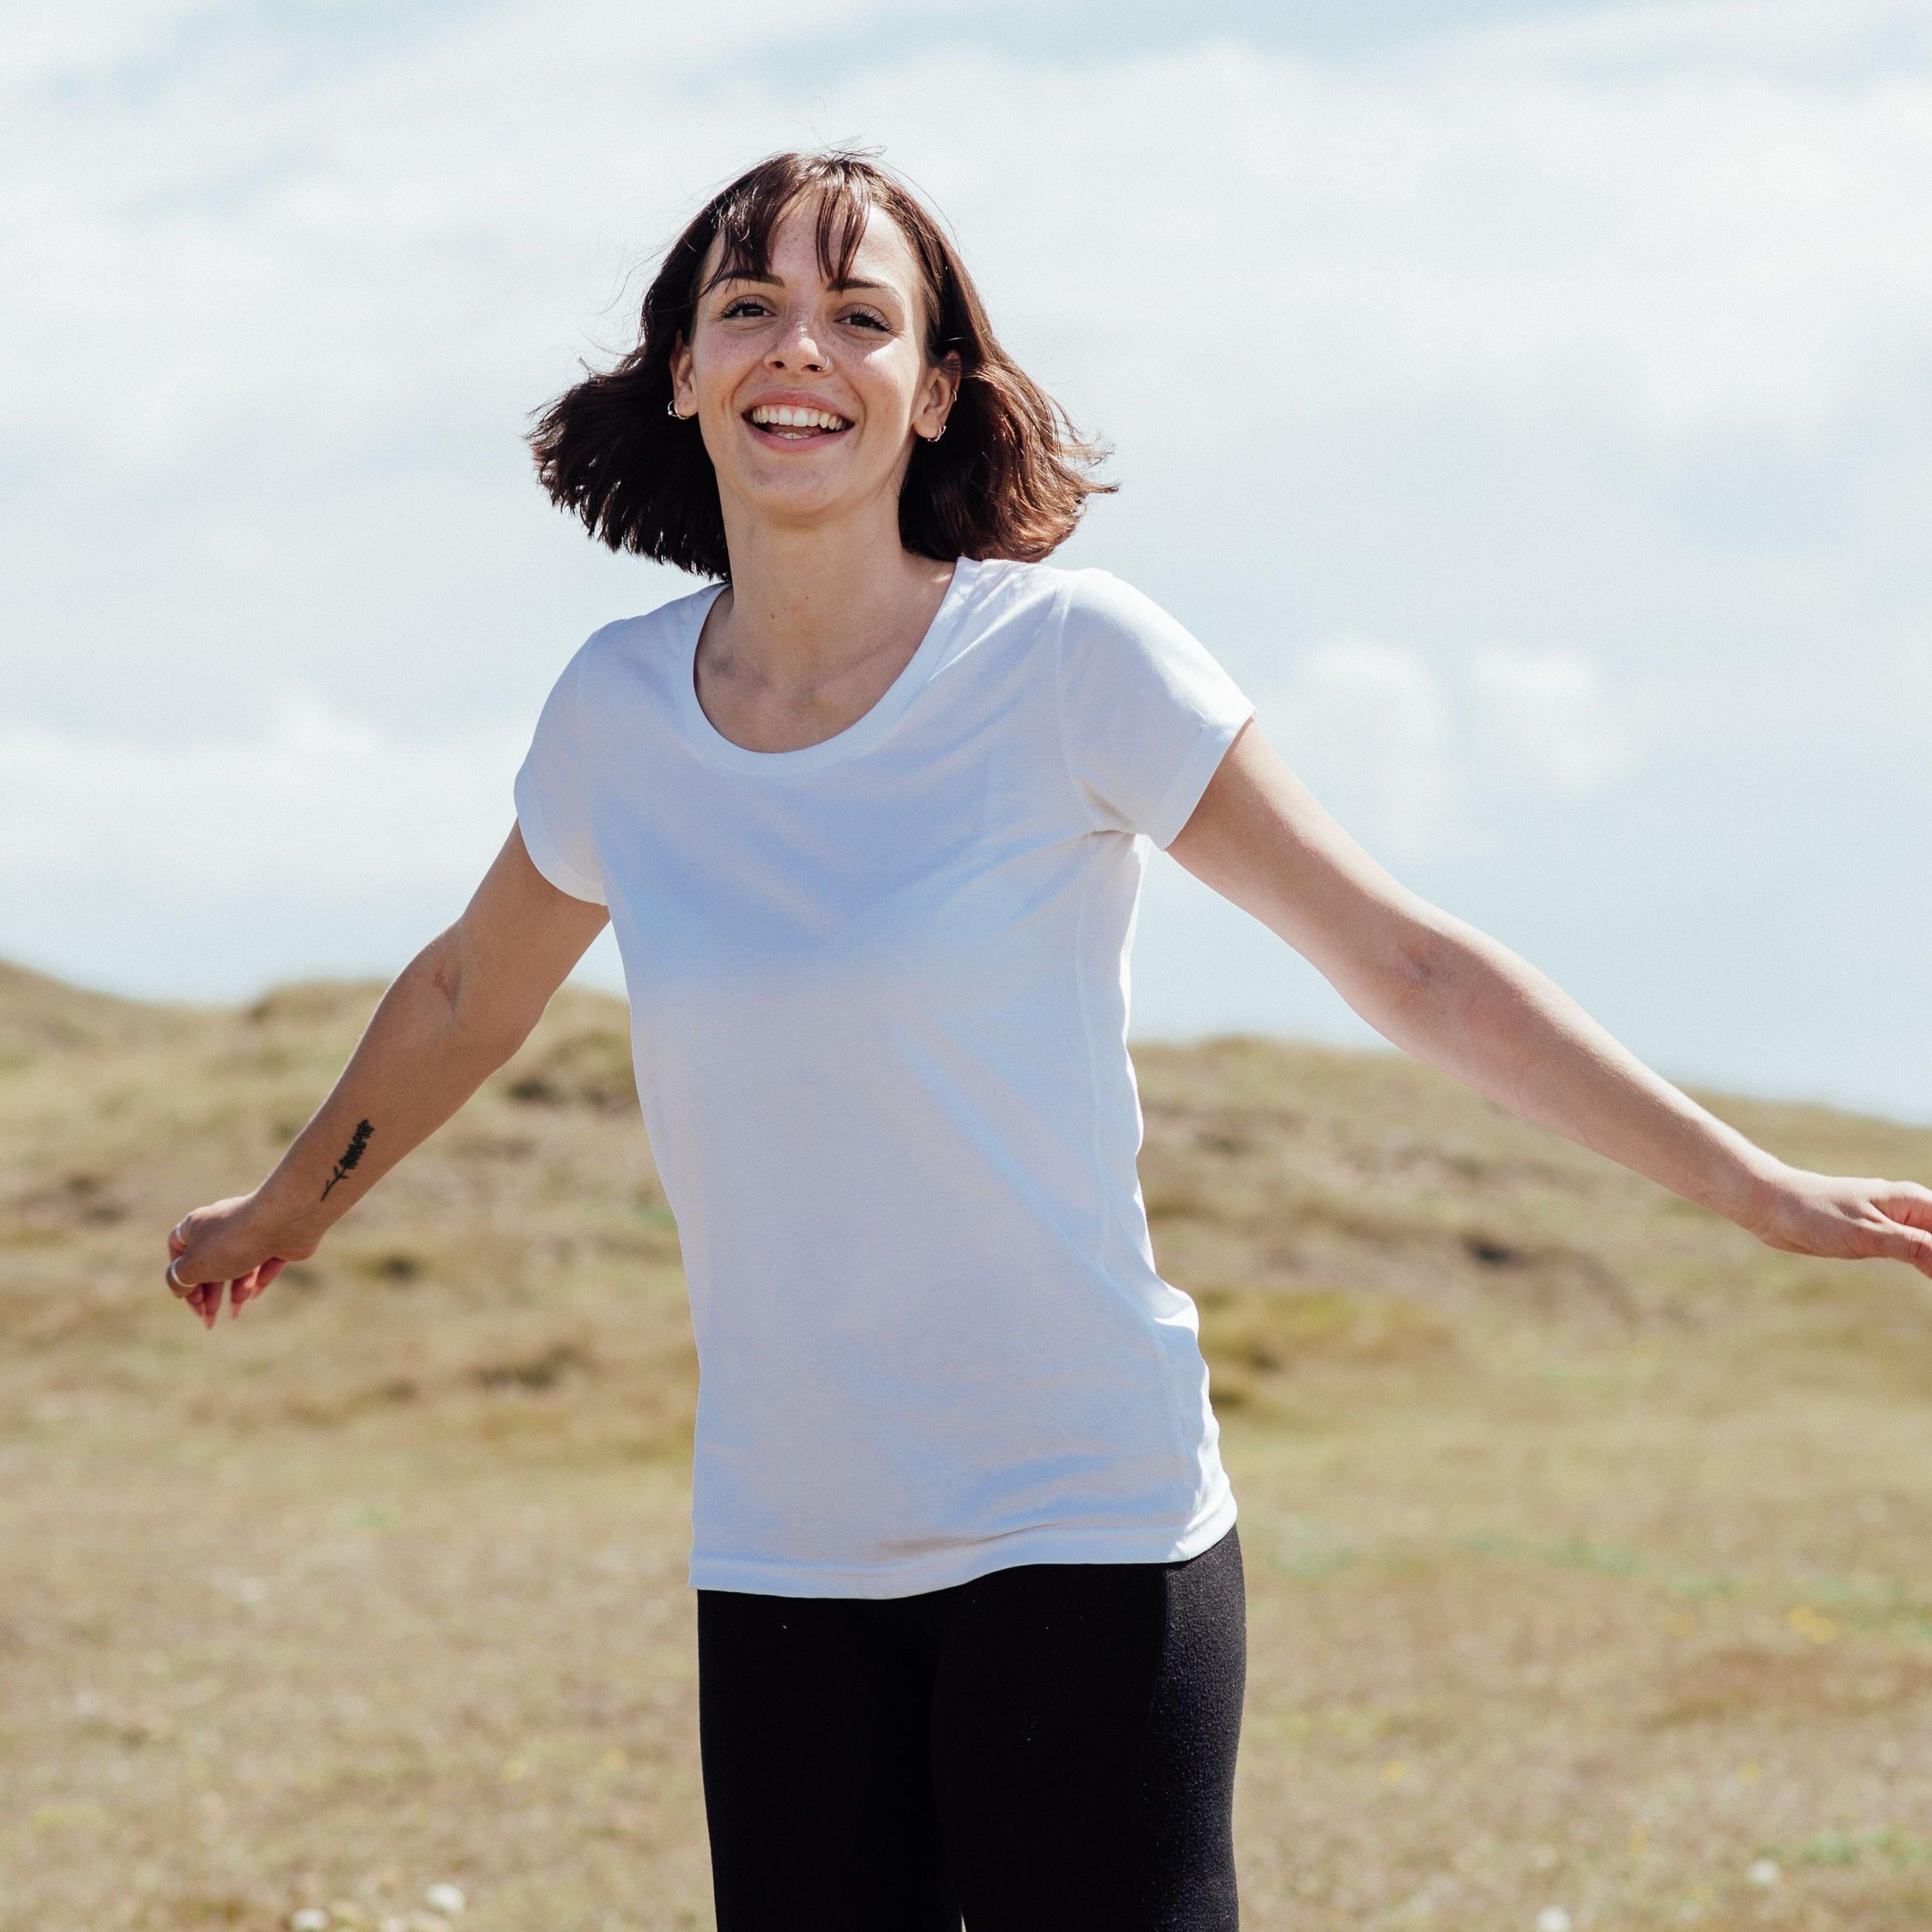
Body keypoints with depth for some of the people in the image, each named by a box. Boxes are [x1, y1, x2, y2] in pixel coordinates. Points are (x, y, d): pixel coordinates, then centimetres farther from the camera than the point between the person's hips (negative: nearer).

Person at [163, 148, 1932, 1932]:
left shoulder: (1069, 661, -8)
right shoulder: (620, 713, 3)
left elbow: (1410, 966, -5)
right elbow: (468, 996, 23)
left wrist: (1753, 1187, -7)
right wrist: (284, 1216, 37)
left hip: (1085, 1532, -4)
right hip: (778, 1562, 4)